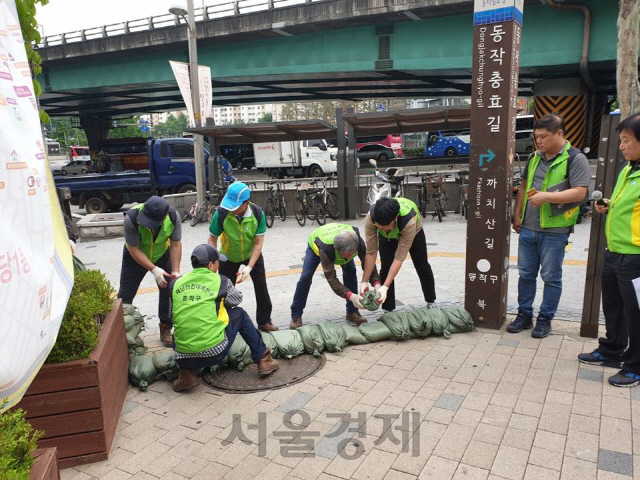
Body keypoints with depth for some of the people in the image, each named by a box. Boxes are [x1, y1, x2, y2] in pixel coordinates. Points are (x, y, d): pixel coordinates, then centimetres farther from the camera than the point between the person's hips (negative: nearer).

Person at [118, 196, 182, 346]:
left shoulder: (173, 217, -32)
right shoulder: (131, 218, -38)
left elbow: (176, 245, -20)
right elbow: (134, 250, -28)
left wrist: (176, 271, -26)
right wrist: (154, 269, -35)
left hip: (161, 255, 1)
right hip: (135, 257, -1)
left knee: (169, 291, 0)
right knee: (125, 294, 9)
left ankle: (165, 328, 19)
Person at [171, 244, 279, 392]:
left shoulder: (176, 283, 5)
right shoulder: (221, 281, -2)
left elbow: (170, 317, 13)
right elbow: (237, 300, 16)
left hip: (183, 357, 3)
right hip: (214, 353, -3)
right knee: (239, 314, 20)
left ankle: (186, 373, 16)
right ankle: (263, 360, 26)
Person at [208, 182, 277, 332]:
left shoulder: (258, 213, -29)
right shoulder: (221, 213, -31)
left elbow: (258, 243, -22)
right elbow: (212, 239, -18)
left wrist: (249, 267, -28)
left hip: (252, 255, 1)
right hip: (228, 258, -1)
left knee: (261, 287, 5)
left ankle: (264, 321, 22)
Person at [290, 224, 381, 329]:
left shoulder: (358, 241, -40)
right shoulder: (325, 249, -49)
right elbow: (331, 278, -46)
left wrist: (376, 283, -46)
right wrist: (350, 295, -58)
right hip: (316, 244, -3)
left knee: (351, 272, -16)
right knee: (306, 277, -14)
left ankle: (352, 312, -2)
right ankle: (296, 316, 0)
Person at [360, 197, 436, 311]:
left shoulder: (409, 222, -48)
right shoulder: (370, 218, -41)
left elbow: (399, 258, -43)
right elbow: (371, 252, -33)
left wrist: (385, 287, -46)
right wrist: (364, 281, -33)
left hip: (414, 232, -1)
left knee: (422, 266, 11)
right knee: (386, 268, -13)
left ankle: (431, 301, 34)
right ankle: (388, 310, 0)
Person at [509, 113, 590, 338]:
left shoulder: (575, 159, -9)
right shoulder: (534, 157, 11)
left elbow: (580, 192, -16)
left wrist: (547, 196, -24)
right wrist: (517, 215, 13)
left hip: (554, 231, -6)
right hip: (528, 228, 6)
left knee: (551, 277, 6)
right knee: (526, 274, 13)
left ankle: (545, 319, 19)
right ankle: (524, 314, 26)